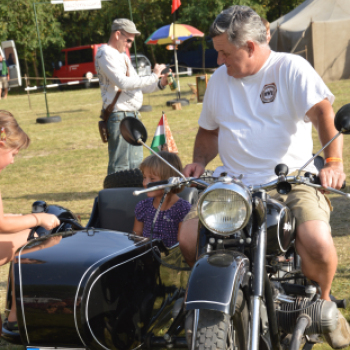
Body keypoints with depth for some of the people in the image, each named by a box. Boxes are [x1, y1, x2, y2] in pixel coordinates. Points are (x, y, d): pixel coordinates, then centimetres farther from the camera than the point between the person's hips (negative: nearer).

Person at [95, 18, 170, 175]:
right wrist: (154, 76, -15)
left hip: (132, 115, 10)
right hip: (119, 116, -10)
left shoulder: (122, 55, 21)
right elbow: (123, 83, -23)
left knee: (136, 165, 14)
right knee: (120, 167, -9)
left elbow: (137, 85, 24)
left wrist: (160, 83, 7)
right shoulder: (105, 53, -10)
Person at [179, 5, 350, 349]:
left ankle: (321, 302, 6)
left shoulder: (291, 68, -2)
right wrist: (199, 161, 7)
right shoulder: (219, 79, 15)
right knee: (188, 237, -18)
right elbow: (209, 129, 28)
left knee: (318, 243, -29)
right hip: (232, 181, 4)